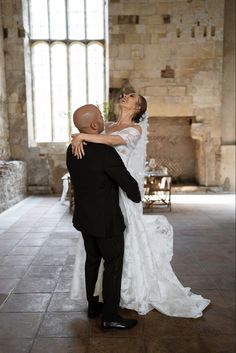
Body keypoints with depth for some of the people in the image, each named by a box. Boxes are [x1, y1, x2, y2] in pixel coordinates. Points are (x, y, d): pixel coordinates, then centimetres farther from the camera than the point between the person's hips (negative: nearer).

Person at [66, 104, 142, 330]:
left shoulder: (72, 150, 0)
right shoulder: (105, 152, -25)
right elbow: (128, 182, -17)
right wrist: (137, 198, 3)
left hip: (84, 216, 8)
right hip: (106, 220, -8)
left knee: (92, 260, 20)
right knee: (113, 265, 6)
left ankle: (93, 306, 34)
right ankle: (110, 317, 17)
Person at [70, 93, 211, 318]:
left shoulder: (135, 130, -9)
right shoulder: (110, 126, 14)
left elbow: (113, 140, -28)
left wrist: (82, 136, -33)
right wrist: (78, 139, -10)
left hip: (122, 195, -7)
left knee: (130, 245, 3)